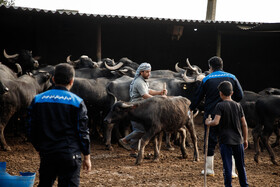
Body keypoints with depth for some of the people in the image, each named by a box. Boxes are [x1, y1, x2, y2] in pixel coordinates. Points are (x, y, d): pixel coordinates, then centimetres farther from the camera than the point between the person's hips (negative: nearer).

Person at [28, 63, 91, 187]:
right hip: (70, 155, -3)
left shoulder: (37, 100, 4)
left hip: (46, 154, 3)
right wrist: (87, 157, 5)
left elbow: (32, 130, 8)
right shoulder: (77, 102, -6)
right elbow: (83, 132, -4)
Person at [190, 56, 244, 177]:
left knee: (210, 141, 9)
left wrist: (191, 109, 21)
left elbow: (198, 97, 6)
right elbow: (240, 96, 4)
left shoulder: (206, 79, 0)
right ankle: (231, 171, 5)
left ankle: (209, 169, 13)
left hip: (211, 115, -1)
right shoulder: (232, 78, 4)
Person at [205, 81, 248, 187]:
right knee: (241, 165, 15)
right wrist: (245, 139, 14)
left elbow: (216, 122, -21)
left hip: (225, 140, -4)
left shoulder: (220, 106, -8)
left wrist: (208, 122, 0)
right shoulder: (238, 105, 5)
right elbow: (244, 124, 5)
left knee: (227, 166, 0)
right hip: (238, 140, 4)